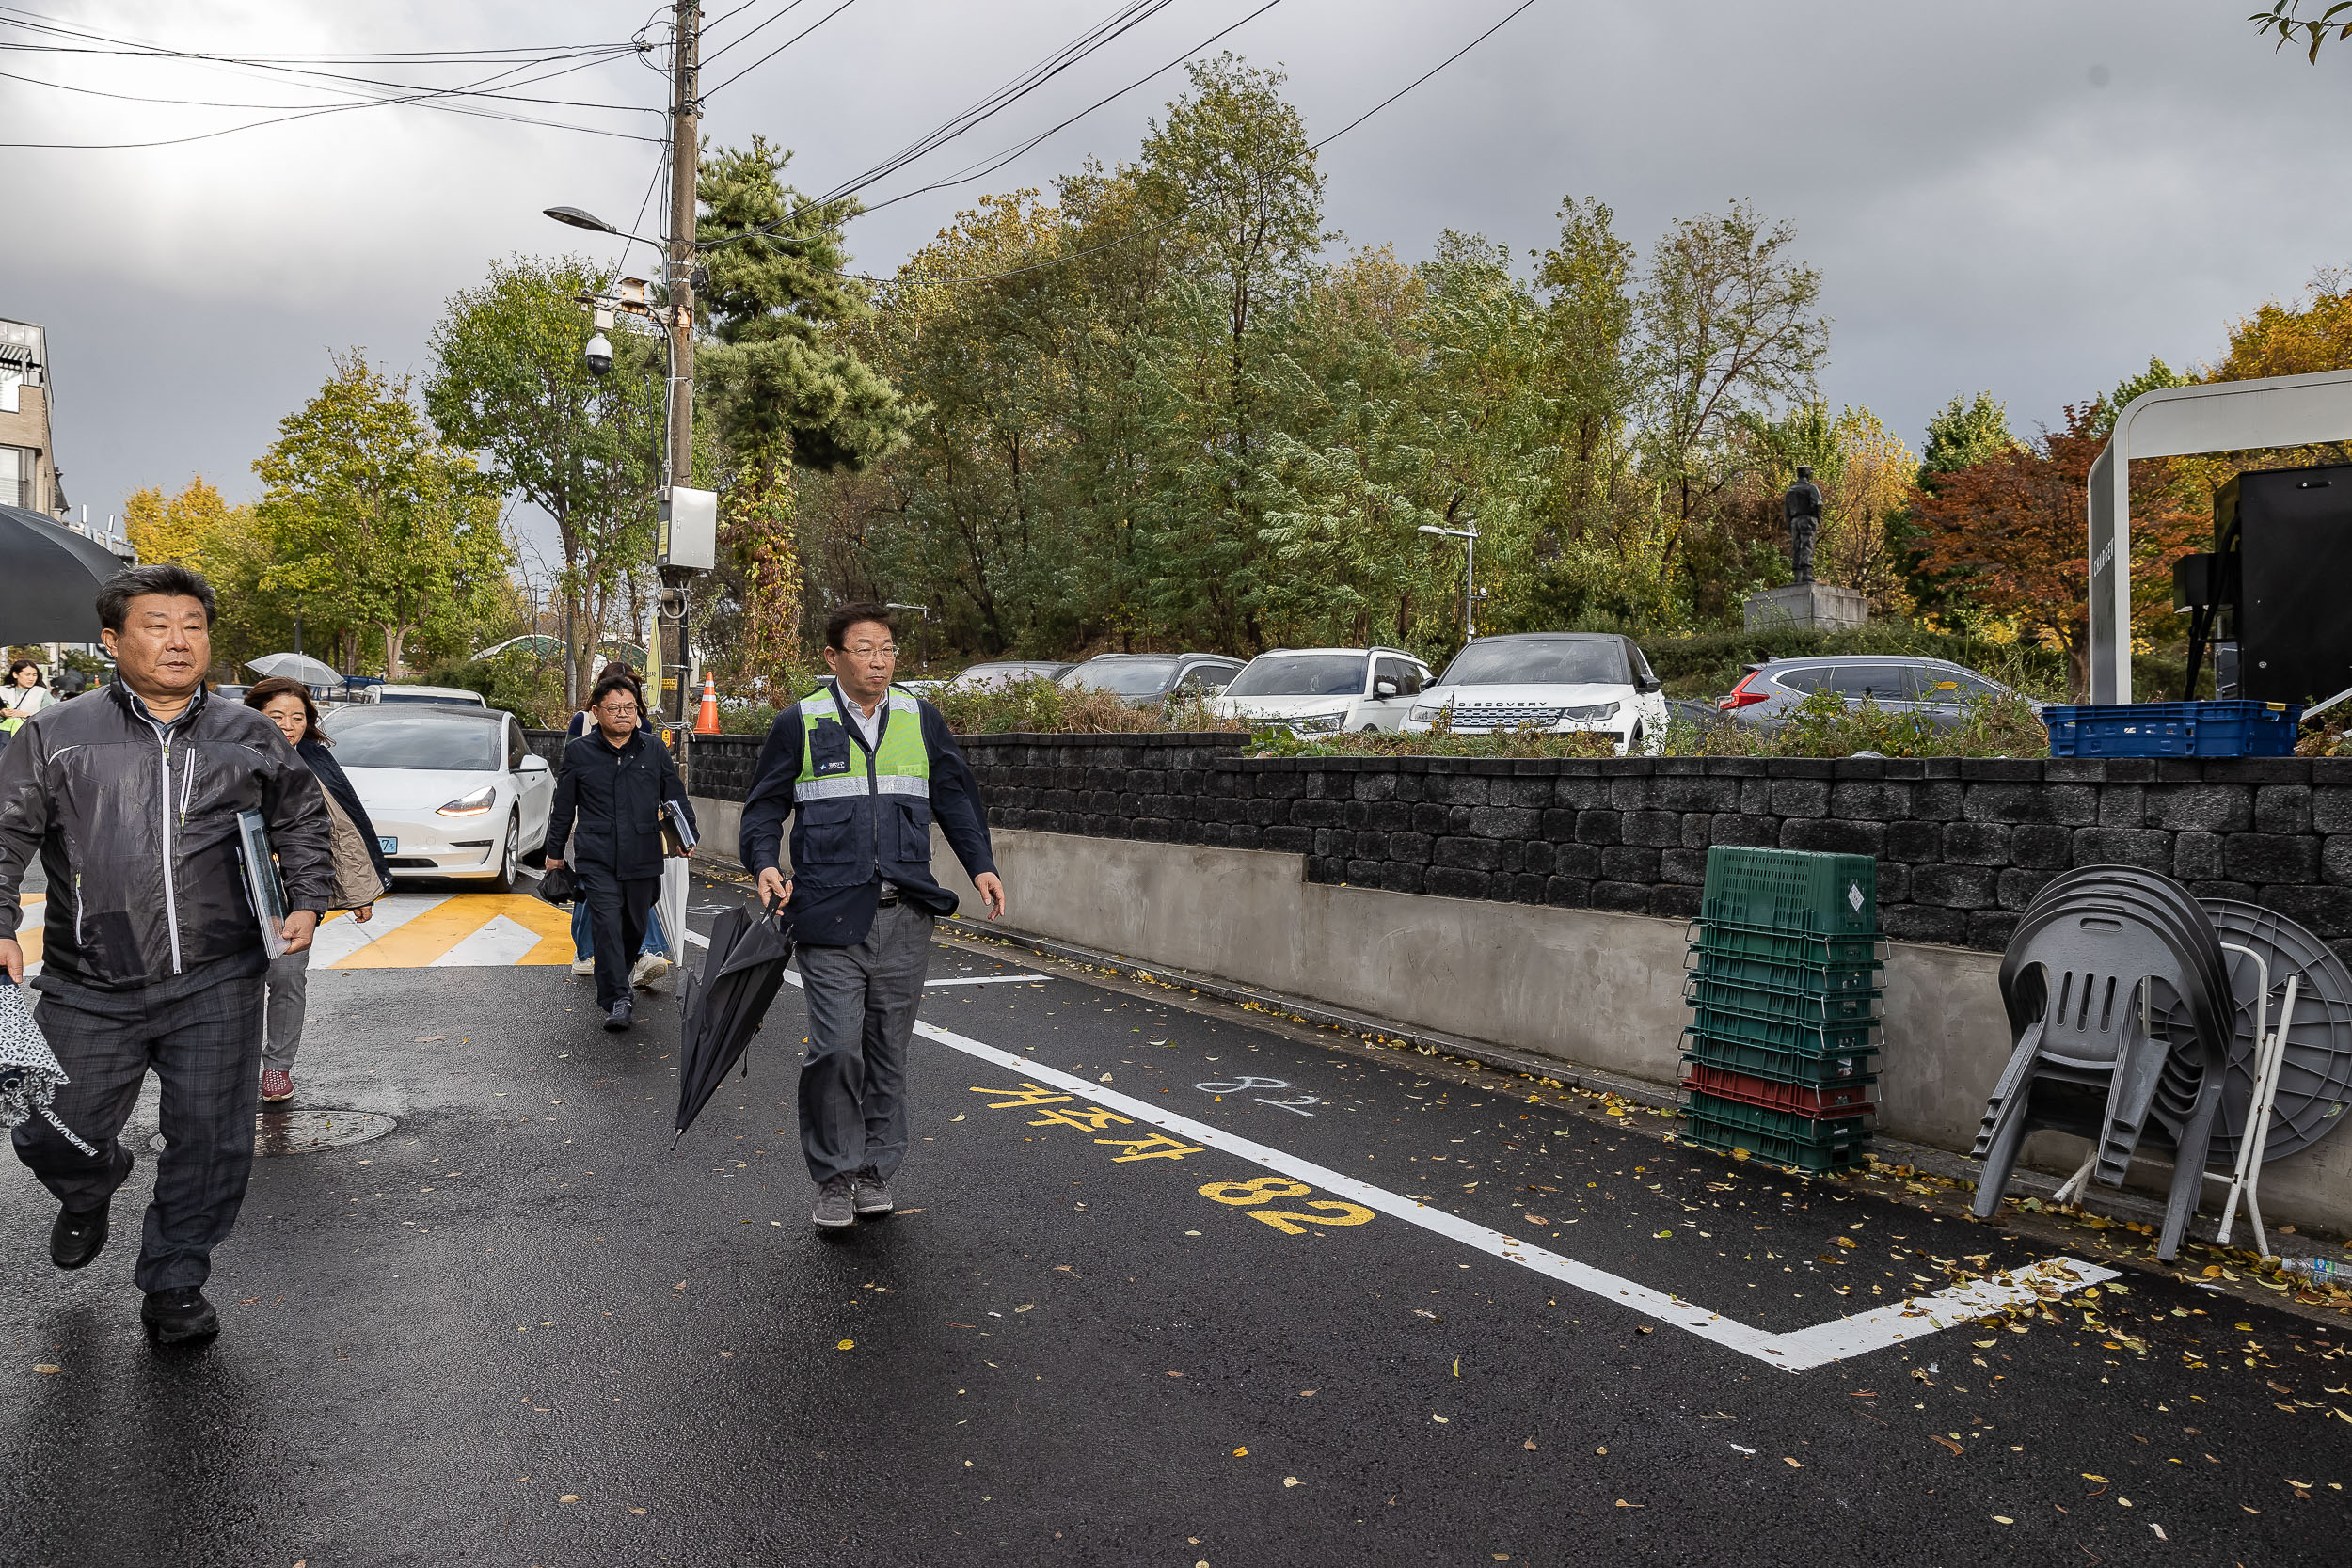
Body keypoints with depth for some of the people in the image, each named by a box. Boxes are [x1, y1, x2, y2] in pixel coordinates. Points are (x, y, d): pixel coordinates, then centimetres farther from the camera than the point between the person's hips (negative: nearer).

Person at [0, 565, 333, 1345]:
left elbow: (302, 815, 20)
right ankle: (89, 1194, 47)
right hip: (89, 991, 0)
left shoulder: (249, 736, 7)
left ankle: (175, 1284, 23)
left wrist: (307, 899, 9)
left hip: (215, 987, 0)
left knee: (212, 1142, 3)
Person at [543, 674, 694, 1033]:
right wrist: (554, 851, 14)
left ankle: (614, 984, 36)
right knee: (609, 926, -14)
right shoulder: (578, 752, 5)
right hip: (597, 860, -2)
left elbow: (676, 798, 14)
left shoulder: (655, 751, 7)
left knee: (634, 928, 12)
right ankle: (617, 1001, -12)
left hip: (643, 859, 2)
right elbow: (563, 806, 12)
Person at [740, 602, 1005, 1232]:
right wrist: (766, 863, -10)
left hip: (905, 918, 3)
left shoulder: (921, 719, 10)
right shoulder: (800, 723, 3)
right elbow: (765, 805, 7)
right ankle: (836, 1177, 9)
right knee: (837, 1048, -9)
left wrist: (980, 863, 5)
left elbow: (955, 795, 16)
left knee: (888, 1051, 10)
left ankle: (875, 1170, 24)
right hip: (830, 916, -3)